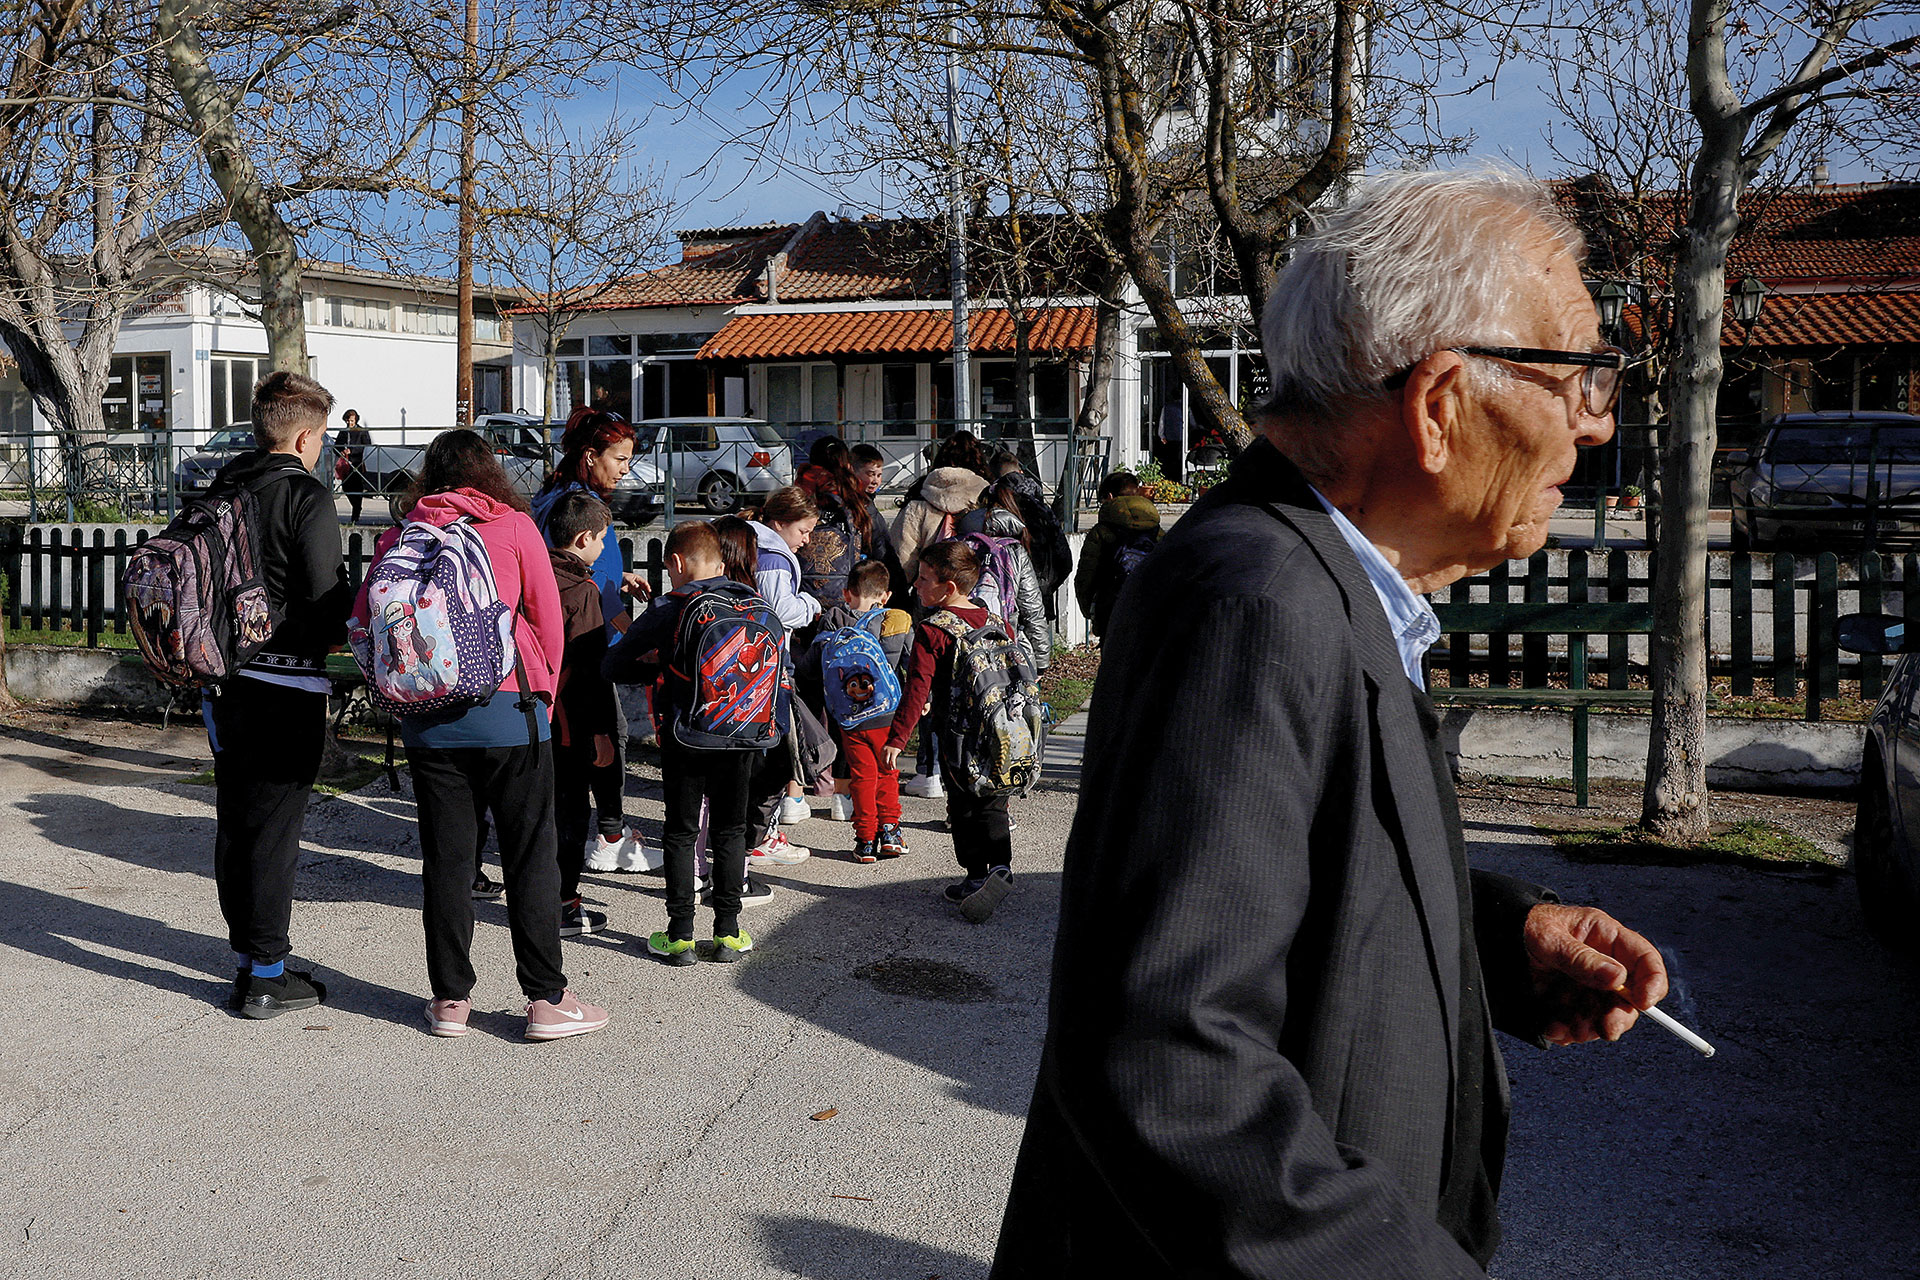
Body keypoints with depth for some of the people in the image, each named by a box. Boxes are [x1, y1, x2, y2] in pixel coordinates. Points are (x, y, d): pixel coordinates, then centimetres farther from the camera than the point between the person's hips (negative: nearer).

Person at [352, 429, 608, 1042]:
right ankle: (546, 999, 6)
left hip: (426, 717, 3)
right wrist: (544, 693, 15)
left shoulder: (402, 537, 5)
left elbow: (362, 619, 5)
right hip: (507, 711, -2)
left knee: (444, 858, 11)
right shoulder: (514, 526, 0)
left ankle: (450, 998, 16)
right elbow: (549, 619, 1)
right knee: (530, 855, 4)